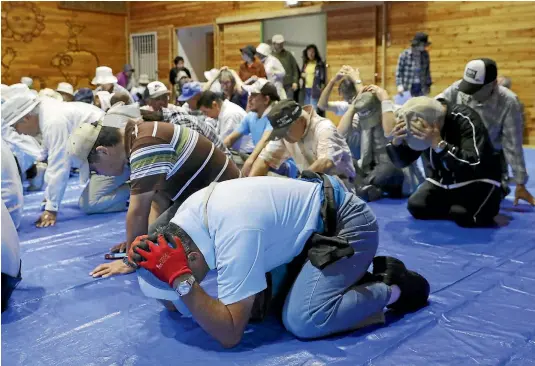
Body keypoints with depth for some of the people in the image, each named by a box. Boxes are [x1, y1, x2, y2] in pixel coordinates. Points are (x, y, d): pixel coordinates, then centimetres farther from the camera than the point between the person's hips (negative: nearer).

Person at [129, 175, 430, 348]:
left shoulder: (236, 234, -34)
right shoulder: (189, 212, -7)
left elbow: (230, 335, -30)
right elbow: (175, 305, 2)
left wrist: (180, 279, -37)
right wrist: (151, 260, -17)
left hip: (347, 224, -9)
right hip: (318, 223, 9)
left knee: (302, 321, -23)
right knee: (277, 307, 3)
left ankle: (392, 290, -3)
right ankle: (366, 279, 10)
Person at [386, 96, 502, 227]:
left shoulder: (466, 120, -26)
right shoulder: (416, 121, -8)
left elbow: (474, 167, -37)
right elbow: (402, 161, -5)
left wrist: (439, 144, -46)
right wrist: (396, 142, -27)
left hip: (477, 181, -5)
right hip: (442, 180, 6)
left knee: (465, 216, -31)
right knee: (415, 206, -17)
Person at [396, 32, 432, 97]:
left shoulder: (425, 54, 2)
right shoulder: (405, 54, -10)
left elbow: (427, 70, 12)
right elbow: (399, 70, -5)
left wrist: (428, 84, 13)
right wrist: (399, 85, -13)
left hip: (421, 87, 3)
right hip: (407, 87, -3)